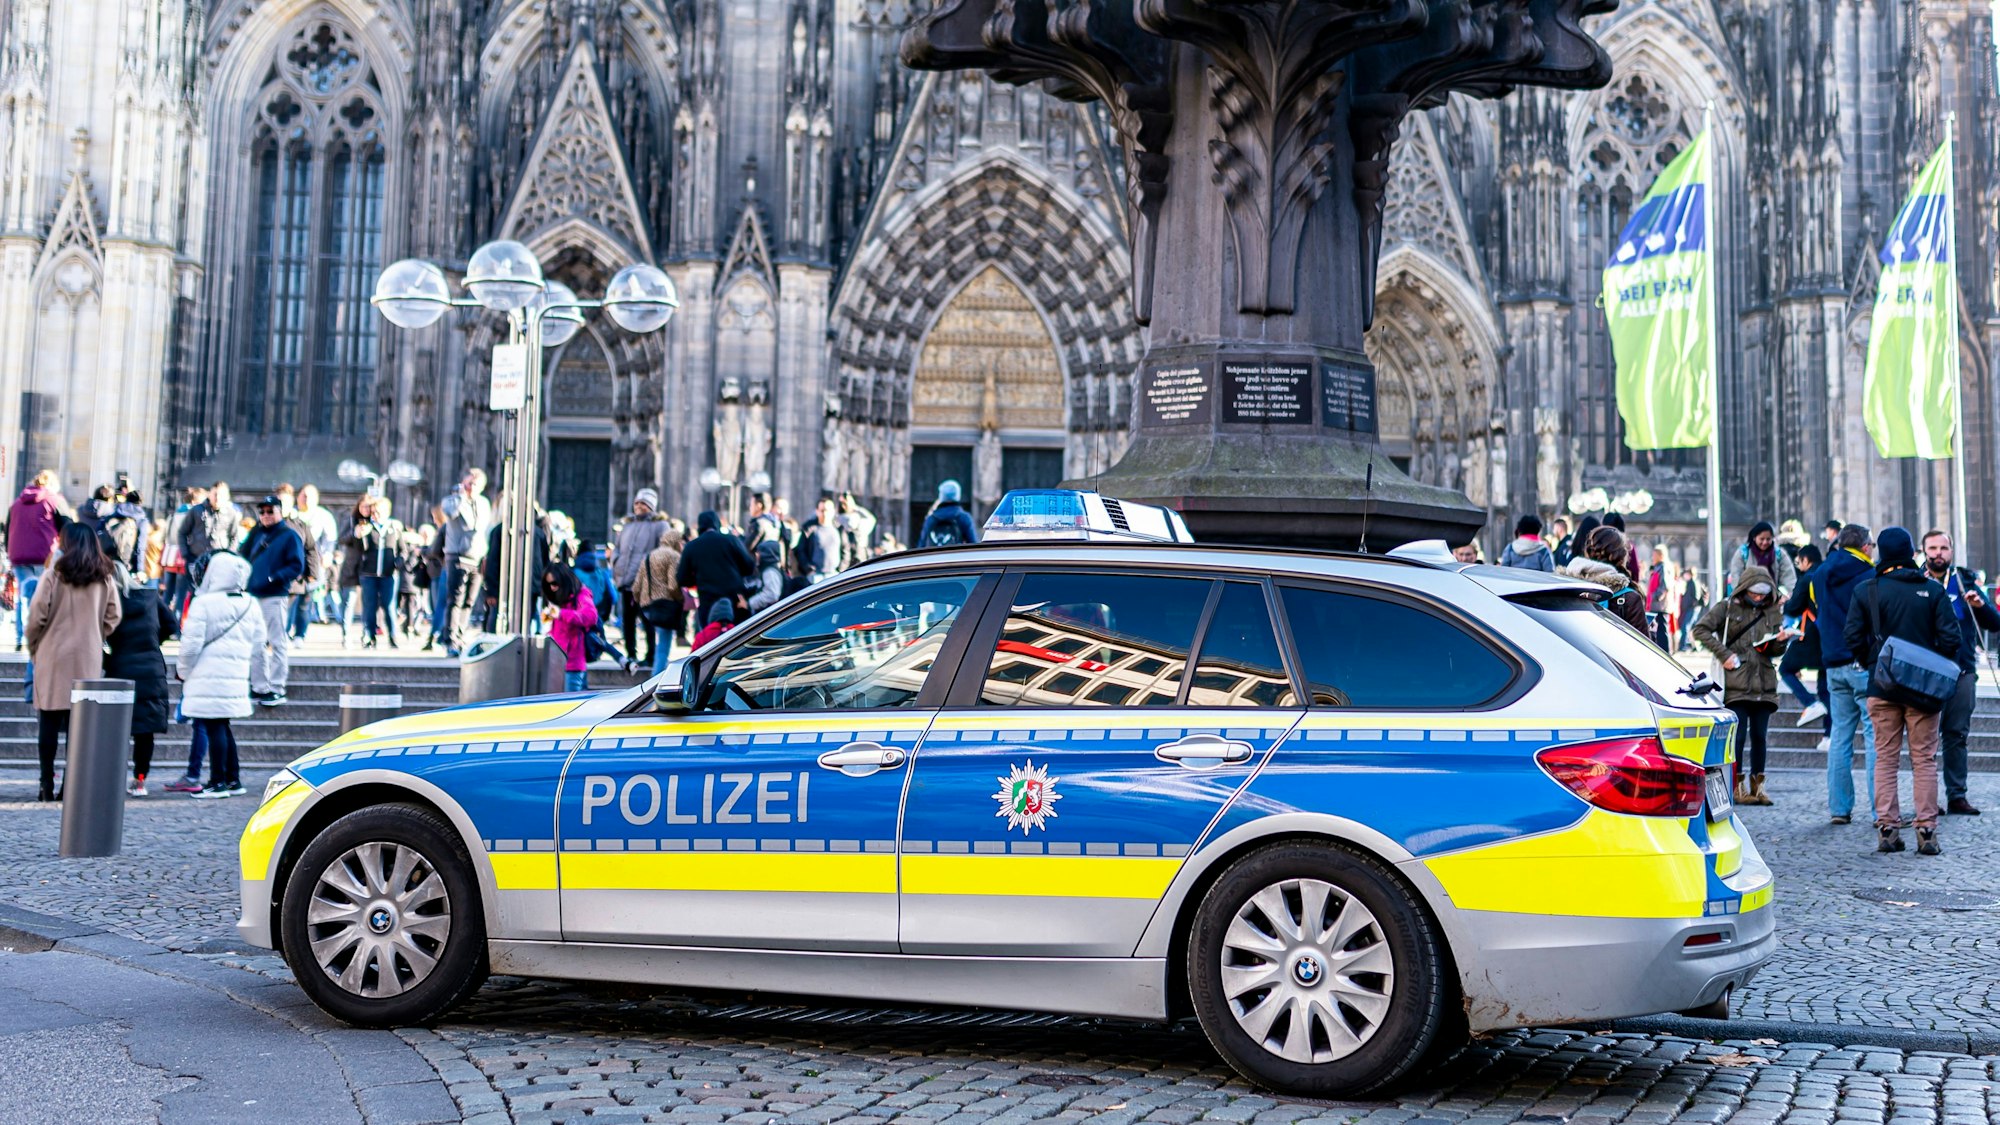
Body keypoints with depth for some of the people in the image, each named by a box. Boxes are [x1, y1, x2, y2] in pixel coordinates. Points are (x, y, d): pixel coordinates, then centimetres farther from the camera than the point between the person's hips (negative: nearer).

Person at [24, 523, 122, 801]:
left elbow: (37, 617, -7)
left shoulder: (54, 575, -6)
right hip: (89, 660, 2)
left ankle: (47, 784, 6)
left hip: (53, 657, -2)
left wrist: (33, 649, 7)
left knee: (49, 722, 5)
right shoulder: (105, 578, 4)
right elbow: (113, 616, 3)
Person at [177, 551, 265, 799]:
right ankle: (234, 779, 19)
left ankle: (218, 782, -1)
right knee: (222, 726, 17)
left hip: (208, 676, -7)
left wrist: (183, 670, 3)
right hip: (236, 676, 7)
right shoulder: (250, 604, 8)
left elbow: (191, 643, -12)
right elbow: (260, 640, 13)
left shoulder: (203, 603, -12)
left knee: (214, 727, -3)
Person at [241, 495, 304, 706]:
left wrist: (274, 578, -19)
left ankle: (277, 689, 0)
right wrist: (245, 580, 3)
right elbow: (245, 558, 20)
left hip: (275, 597, -7)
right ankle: (259, 687, 19)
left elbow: (297, 566, -10)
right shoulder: (256, 533, 15)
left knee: (278, 643, -3)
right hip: (253, 596, 7)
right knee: (256, 643, 11)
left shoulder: (289, 536, -3)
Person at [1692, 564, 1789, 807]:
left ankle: (1757, 785, 13)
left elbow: (1774, 650, 12)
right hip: (1736, 684, -4)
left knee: (1760, 736, 5)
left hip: (1763, 684, 4)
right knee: (1739, 735, -5)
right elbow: (1700, 629, -5)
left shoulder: (1773, 612, 13)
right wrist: (1723, 654, -11)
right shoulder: (1727, 607, 1)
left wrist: (1780, 641, -11)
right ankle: (1738, 786, 2)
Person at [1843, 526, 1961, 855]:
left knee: (1885, 759, 6)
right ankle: (1927, 831, 0)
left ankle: (1887, 828, 2)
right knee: (1924, 759, 4)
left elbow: (1853, 637, -5)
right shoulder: (1933, 590, 0)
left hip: (1882, 688, 0)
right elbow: (1950, 637, -3)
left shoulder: (1865, 590, -1)